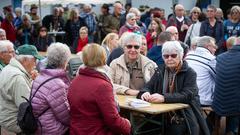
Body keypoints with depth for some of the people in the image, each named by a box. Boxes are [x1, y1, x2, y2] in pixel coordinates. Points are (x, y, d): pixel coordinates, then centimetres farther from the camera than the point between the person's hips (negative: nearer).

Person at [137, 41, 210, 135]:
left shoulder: (189, 73, -3)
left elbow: (187, 95, -16)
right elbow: (148, 86, 6)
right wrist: (145, 93, -20)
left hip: (183, 114, -4)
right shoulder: (160, 70, 13)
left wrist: (164, 98, -31)